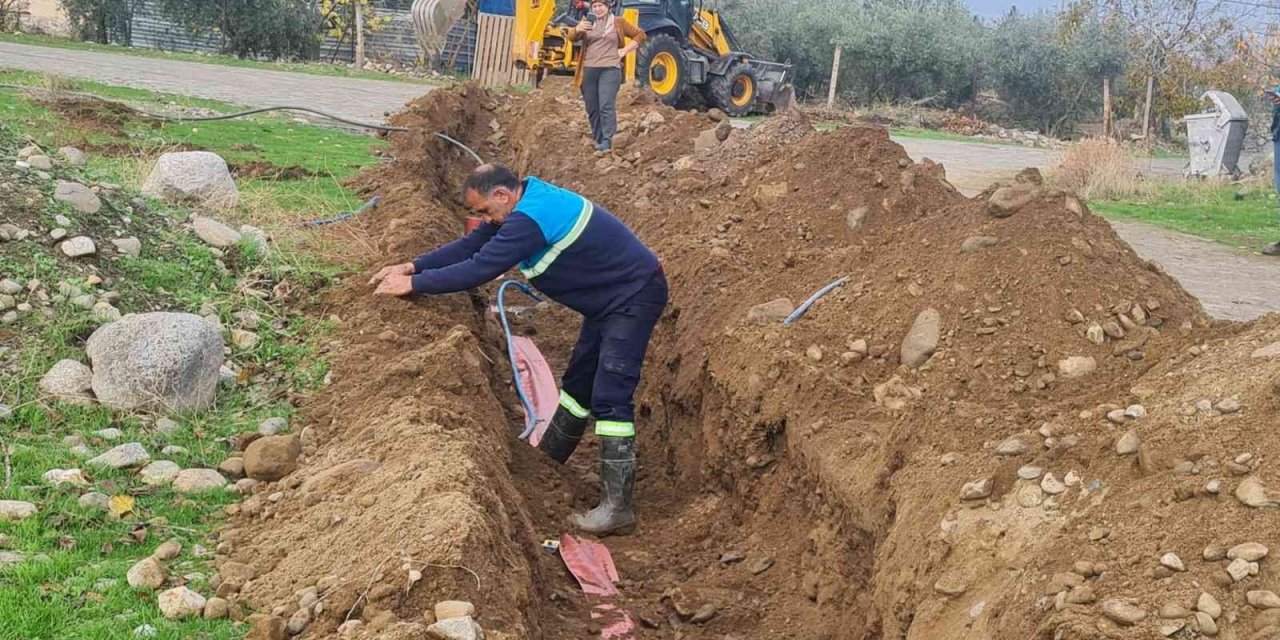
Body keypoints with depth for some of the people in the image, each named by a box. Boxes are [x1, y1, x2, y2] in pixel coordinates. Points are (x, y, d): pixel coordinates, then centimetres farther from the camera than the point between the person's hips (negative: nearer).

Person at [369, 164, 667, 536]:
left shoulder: (530, 218, -27)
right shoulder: (524, 204, 5)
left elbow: (479, 269, -27)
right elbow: (471, 245, 9)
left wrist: (414, 284, -18)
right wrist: (412, 266, 2)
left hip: (634, 295, -11)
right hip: (608, 297, 11)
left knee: (609, 397, -16)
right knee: (578, 384, 20)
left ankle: (618, 508, -16)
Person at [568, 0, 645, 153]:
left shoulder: (619, 23, 8)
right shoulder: (587, 22, 12)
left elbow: (640, 35, 13)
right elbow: (572, 37, -2)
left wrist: (626, 50, 0)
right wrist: (578, 29, -25)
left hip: (610, 69, -3)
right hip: (589, 70, 3)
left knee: (606, 105, -16)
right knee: (592, 108, 7)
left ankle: (607, 141, -17)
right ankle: (599, 140, 18)